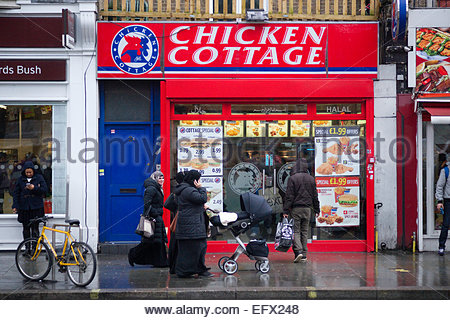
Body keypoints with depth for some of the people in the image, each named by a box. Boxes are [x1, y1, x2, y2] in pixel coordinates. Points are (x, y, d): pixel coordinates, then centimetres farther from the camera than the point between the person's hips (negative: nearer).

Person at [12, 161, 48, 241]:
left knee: (35, 228, -6)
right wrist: (15, 206, -1)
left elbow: (44, 190, -2)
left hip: (36, 208, -2)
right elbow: (16, 193, 8)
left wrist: (34, 188, -17)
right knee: (26, 228, 5)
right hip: (24, 208, 2)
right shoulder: (20, 180, 8)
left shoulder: (39, 178, 3)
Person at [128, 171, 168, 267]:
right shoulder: (151, 189, -13)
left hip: (158, 217, 10)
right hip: (152, 218, -10)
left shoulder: (158, 189, 18)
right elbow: (147, 204, -21)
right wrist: (148, 217, -25)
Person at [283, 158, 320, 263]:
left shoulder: (292, 178, -8)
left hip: (296, 208, -4)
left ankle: (298, 251, -18)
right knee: (304, 231, 10)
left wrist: (286, 211, -8)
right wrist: (316, 209, 20)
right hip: (307, 208, 4)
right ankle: (304, 254, 9)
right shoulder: (311, 179, 7)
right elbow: (315, 196, 12)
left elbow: (289, 196, -10)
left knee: (295, 231, -1)